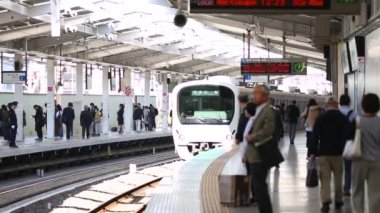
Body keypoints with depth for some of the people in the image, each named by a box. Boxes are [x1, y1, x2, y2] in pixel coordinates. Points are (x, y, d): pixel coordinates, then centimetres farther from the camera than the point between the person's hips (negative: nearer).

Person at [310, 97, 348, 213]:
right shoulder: (343, 119, 0)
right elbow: (347, 136, 0)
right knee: (338, 177, 14)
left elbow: (315, 136, -3)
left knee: (325, 178, -2)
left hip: (324, 152, -1)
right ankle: (338, 201, 20)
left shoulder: (320, 118, -1)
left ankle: (326, 202, -13)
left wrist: (312, 152, 1)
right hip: (338, 152, 1)